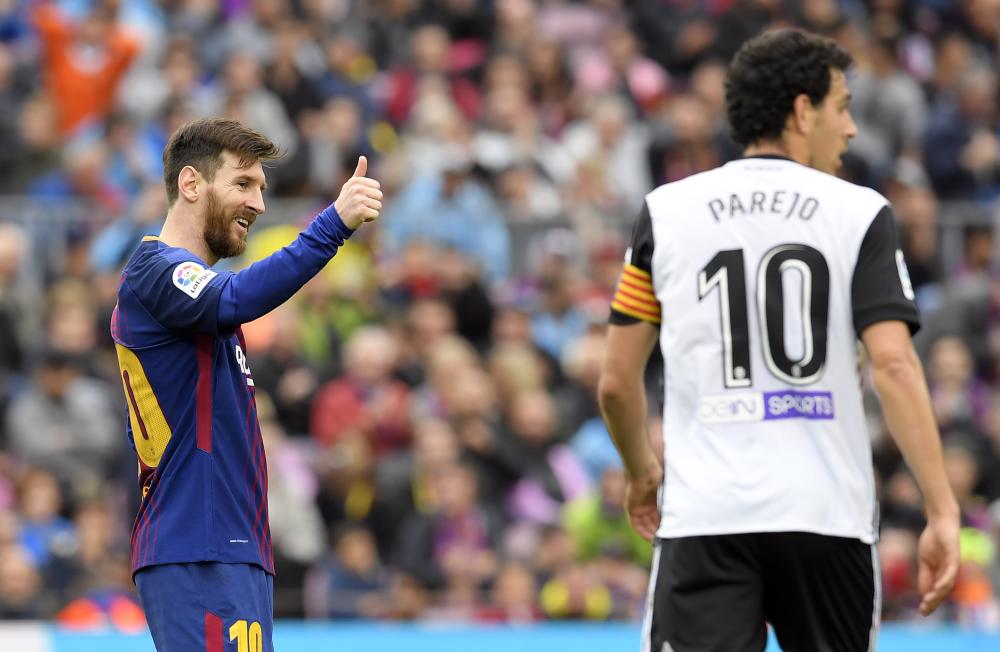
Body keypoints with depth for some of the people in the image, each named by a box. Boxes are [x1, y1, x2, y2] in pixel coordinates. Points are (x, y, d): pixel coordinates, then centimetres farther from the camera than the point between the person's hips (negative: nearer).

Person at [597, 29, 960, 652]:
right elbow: (894, 365, -9)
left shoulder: (665, 211, 7)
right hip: (828, 514, 0)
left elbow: (617, 382, 8)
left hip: (705, 514, 0)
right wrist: (943, 512, -9)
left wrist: (643, 472, 27)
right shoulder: (861, 214, 2)